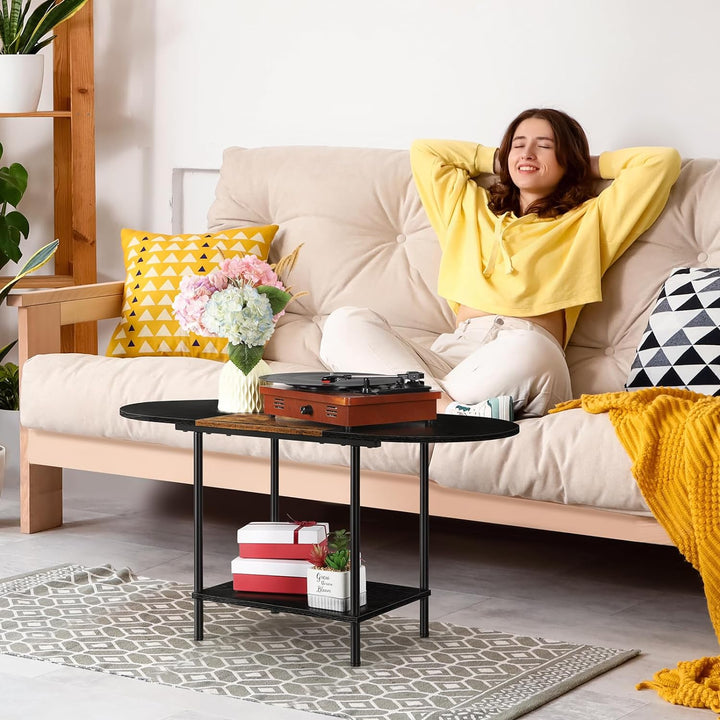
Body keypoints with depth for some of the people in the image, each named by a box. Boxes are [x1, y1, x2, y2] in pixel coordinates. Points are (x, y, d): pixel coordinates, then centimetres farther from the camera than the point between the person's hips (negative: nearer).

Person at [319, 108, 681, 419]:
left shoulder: (587, 221, 24)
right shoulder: (470, 207, 36)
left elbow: (662, 160, 20)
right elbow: (423, 150, 44)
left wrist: (589, 166, 32)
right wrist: (497, 160, 42)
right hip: (453, 350, 4)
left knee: (527, 351, -44)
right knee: (346, 322, -25)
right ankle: (454, 411, -41)